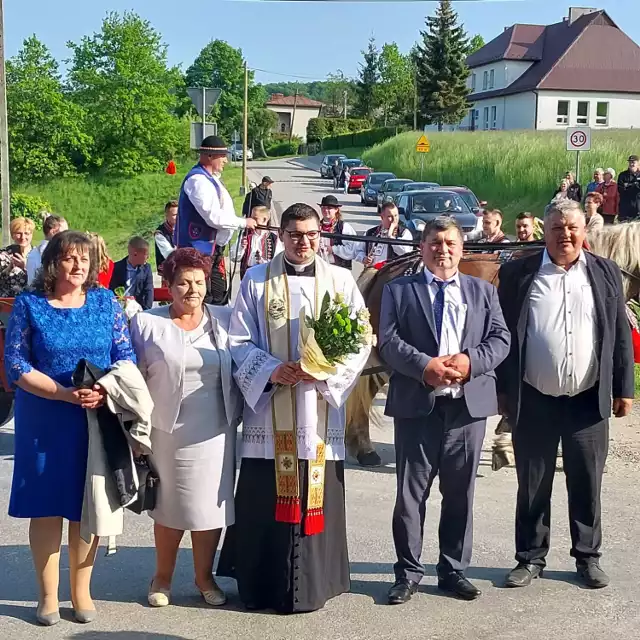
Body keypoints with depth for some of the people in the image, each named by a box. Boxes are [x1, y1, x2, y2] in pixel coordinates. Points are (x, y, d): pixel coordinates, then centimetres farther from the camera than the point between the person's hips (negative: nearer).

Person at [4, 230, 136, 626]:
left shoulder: (105, 301, 3)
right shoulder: (29, 305, -3)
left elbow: (126, 356, 1)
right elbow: (15, 364, -8)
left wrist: (104, 391, -18)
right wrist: (65, 394, -18)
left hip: (98, 418, 1)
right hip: (43, 421, -1)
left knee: (87, 505, 7)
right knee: (45, 505, 4)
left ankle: (82, 590, 20)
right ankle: (48, 594, 17)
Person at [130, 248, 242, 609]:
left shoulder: (225, 320, 5)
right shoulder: (147, 324, 1)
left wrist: (238, 416, 1)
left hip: (215, 433, 2)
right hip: (169, 433, -2)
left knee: (210, 505, 8)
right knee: (170, 507, 8)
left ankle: (205, 576, 24)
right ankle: (163, 577, 26)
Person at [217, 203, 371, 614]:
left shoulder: (341, 280, 7)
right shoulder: (257, 280, 5)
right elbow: (240, 341, 2)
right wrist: (273, 370, -15)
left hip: (322, 408, 1)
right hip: (269, 406, -1)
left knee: (318, 499, 4)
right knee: (264, 501, 2)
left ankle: (313, 583, 16)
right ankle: (263, 584, 14)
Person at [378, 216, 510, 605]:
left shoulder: (484, 291, 14)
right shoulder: (399, 290, 7)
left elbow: (500, 338, 5)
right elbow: (388, 341, -3)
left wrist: (471, 361, -14)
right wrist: (424, 365, -18)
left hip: (469, 403, 2)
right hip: (417, 404, -2)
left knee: (460, 492, 10)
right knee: (411, 491, 3)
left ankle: (454, 570, 23)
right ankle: (409, 572, 15)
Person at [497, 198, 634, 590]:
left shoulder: (607, 274, 4)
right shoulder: (518, 274, -1)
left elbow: (621, 335, 6)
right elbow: (503, 334, 1)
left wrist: (624, 389, 3)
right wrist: (502, 389, 0)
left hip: (589, 400, 1)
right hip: (534, 400, -1)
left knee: (587, 484, 11)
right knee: (532, 486, 9)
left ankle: (588, 558, 26)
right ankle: (531, 558, 23)